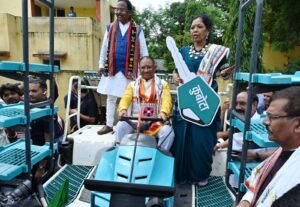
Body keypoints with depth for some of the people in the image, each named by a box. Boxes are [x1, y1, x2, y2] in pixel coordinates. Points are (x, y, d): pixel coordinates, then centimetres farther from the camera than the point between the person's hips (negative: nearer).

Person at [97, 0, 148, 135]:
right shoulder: (110, 28, 7)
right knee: (111, 98, 10)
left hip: (129, 70, -2)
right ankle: (109, 124, 23)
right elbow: (104, 48, 12)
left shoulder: (137, 30, 1)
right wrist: (101, 65, 10)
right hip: (112, 69, 2)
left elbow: (143, 51, 2)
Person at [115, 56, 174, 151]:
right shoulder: (133, 84, 16)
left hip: (156, 121, -1)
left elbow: (167, 100, -7)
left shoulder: (162, 84, 10)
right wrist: (123, 109, -26)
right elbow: (126, 98, -2)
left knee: (168, 131, -28)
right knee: (120, 126, -24)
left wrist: (163, 112, -31)